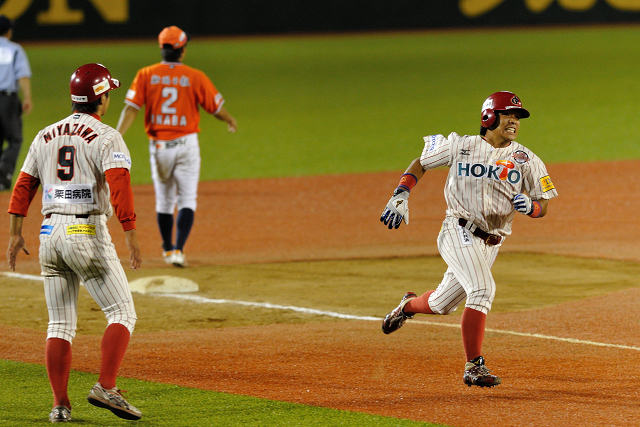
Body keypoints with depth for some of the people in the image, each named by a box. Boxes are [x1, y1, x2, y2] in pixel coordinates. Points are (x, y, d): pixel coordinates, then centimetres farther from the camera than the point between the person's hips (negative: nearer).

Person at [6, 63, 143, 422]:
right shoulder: (106, 137, -6)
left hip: (50, 234, 6)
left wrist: (16, 234, 16)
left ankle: (60, 405, 6)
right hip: (88, 234, -6)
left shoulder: (46, 136, 13)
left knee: (60, 324, 11)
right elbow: (119, 185, -19)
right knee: (123, 314, 2)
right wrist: (131, 234, -21)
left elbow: (24, 186, 12)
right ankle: (106, 388, -14)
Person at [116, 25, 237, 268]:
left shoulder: (146, 75, -2)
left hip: (158, 145, 2)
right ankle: (178, 250, -16)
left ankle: (168, 249, 28)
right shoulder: (195, 77, -5)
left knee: (164, 200, 17)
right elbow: (217, 108, 2)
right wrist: (230, 120, 23)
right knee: (187, 200, 0)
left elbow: (131, 108, -10)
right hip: (186, 143, -2)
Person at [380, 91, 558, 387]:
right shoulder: (461, 146, 0)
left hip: (490, 244, 4)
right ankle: (474, 366, -22)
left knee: (442, 305, 15)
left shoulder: (525, 160, 4)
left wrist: (530, 206, -19)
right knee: (482, 288, -26)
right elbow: (420, 163, 12)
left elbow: (543, 207, 5)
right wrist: (400, 196, -2)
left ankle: (409, 305, 50)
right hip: (459, 232, -4)